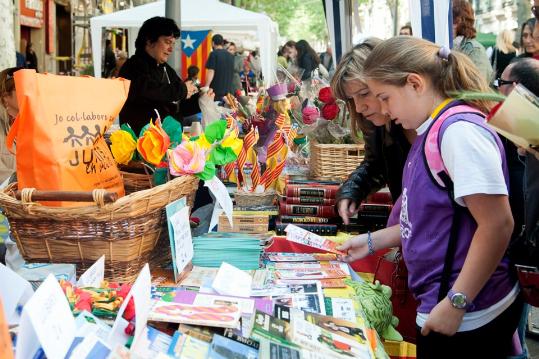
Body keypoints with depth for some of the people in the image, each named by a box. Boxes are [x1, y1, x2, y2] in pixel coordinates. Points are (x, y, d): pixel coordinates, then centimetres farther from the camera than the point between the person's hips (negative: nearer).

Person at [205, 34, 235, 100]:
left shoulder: (214, 54, -8)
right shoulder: (230, 55, 12)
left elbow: (211, 72, -15)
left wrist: (206, 88, -13)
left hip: (216, 91, -6)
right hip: (229, 91, 6)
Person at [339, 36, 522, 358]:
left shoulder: (459, 130, -20)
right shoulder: (434, 130, 8)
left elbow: (497, 225, -24)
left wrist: (456, 304, -21)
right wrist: (373, 241, 15)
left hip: (468, 318, -8)